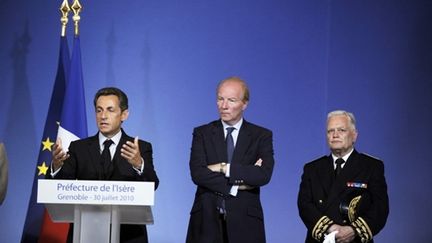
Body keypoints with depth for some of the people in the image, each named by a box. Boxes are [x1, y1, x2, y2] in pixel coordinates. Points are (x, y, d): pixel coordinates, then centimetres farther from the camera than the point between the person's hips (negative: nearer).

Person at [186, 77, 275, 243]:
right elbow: (197, 173, -7)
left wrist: (224, 168, -13)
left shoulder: (262, 136, 5)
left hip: (244, 222, 0)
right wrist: (236, 185, -11)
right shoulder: (202, 133, 8)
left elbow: (264, 175, -11)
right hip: (207, 220, 1)